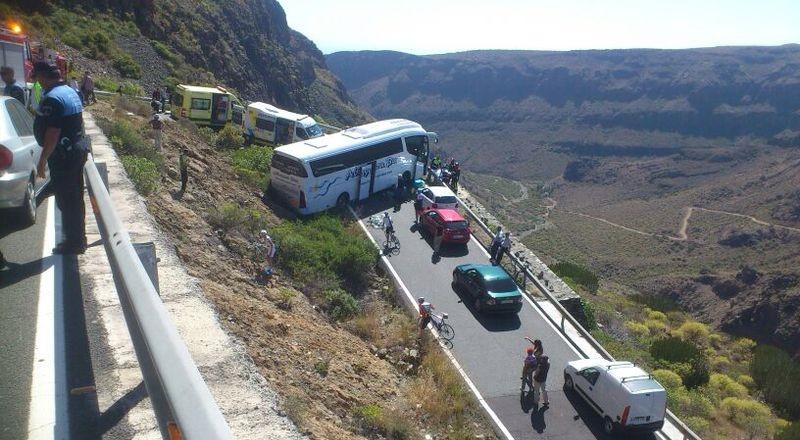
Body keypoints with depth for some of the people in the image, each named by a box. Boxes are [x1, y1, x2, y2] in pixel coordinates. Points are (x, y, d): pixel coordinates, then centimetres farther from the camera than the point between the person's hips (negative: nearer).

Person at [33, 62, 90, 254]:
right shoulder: (71, 92, 10)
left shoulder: (52, 98, -20)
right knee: (75, 197, 17)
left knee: (66, 200, 1)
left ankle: (73, 242, 9)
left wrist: (42, 160, -17)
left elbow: (53, 133, -24)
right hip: (78, 149, 10)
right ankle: (78, 238, 27)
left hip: (63, 154, -10)